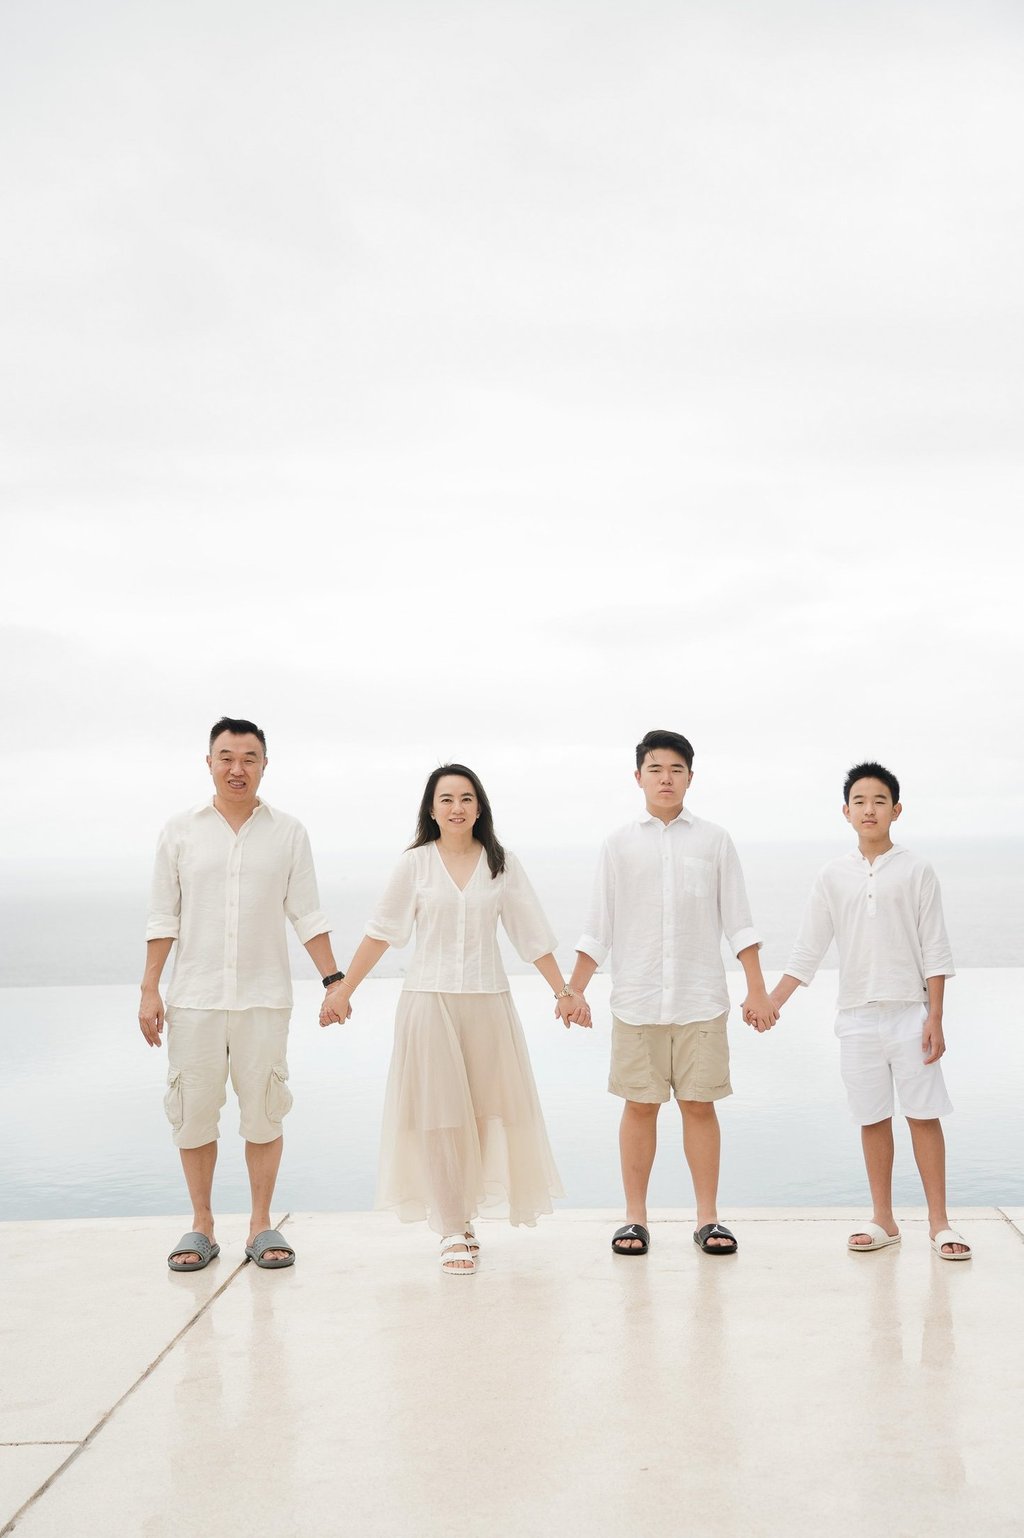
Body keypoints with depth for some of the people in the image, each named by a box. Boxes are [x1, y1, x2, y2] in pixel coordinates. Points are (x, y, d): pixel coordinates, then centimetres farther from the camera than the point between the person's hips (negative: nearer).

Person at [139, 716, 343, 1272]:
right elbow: (163, 918, 6)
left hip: (264, 997, 0)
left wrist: (334, 981, -1)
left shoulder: (288, 833, 5)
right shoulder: (180, 831, 5)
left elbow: (307, 915, 6)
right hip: (195, 997, 0)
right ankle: (201, 1226, 16)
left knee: (263, 1112, 2)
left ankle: (261, 1226, 14)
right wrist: (149, 991, 1)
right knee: (193, 1112, 3)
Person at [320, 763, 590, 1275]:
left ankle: (462, 1215, 17)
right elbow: (380, 932, 5)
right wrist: (342, 991, 1)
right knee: (438, 1116, -1)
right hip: (429, 999, -1)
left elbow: (531, 934, 7)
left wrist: (563, 992, 4)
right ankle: (453, 1232, 3)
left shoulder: (502, 863, 5)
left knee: (486, 1109, 2)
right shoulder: (415, 864, 3)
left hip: (487, 1001, 1)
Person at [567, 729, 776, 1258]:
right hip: (636, 1000, 0)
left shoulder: (714, 840, 6)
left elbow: (738, 921, 7)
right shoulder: (620, 844, 6)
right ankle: (635, 1218, 13)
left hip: (701, 998, 0)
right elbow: (598, 927, 8)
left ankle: (708, 1219, 11)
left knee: (700, 1105, 2)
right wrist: (572, 991, 3)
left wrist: (756, 990, 3)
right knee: (640, 1106, 4)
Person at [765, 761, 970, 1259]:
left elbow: (935, 951, -1)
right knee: (872, 1119, 8)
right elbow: (807, 951, 7)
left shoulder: (916, 871, 0)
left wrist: (935, 1018, -7)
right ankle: (883, 1221, 18)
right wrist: (770, 1004, -1)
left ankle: (939, 1223, 6)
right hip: (857, 1017, 2)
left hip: (910, 1012, -2)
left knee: (924, 1115, -1)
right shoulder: (833, 876, 5)